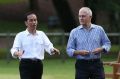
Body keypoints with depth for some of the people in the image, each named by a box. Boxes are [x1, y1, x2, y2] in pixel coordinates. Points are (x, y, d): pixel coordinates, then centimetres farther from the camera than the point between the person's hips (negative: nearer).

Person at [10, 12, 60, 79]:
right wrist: (15, 53, -33)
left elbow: (48, 46, 3)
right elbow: (14, 48, -8)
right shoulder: (20, 35, 1)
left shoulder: (41, 34, 12)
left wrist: (52, 50, -21)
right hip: (26, 65, -4)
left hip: (38, 64, 4)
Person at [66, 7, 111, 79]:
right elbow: (69, 50, 4)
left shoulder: (99, 29, 6)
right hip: (81, 65, 0)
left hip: (96, 64, 1)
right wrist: (79, 52, -15)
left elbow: (107, 43, 12)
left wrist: (101, 49, -9)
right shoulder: (74, 32, 4)